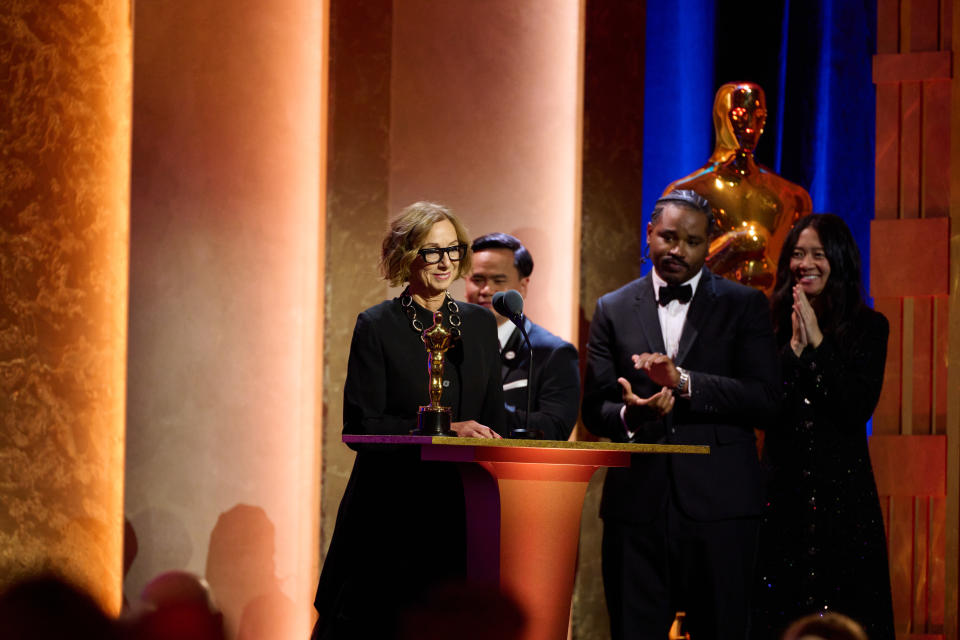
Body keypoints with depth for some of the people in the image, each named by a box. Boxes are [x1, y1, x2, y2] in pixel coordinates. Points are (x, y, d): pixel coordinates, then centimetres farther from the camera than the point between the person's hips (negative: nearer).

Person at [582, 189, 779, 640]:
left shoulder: (744, 306, 6)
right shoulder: (613, 311, 12)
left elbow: (765, 400, -6)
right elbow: (595, 408, 6)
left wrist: (684, 381, -17)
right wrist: (630, 414, -17)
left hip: (719, 505, -1)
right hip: (637, 502, 2)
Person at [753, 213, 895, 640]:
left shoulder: (868, 328, 1)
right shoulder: (773, 326, 6)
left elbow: (858, 409, -9)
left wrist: (817, 342, -11)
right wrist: (795, 347, -12)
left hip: (842, 491, -2)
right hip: (782, 488, 2)